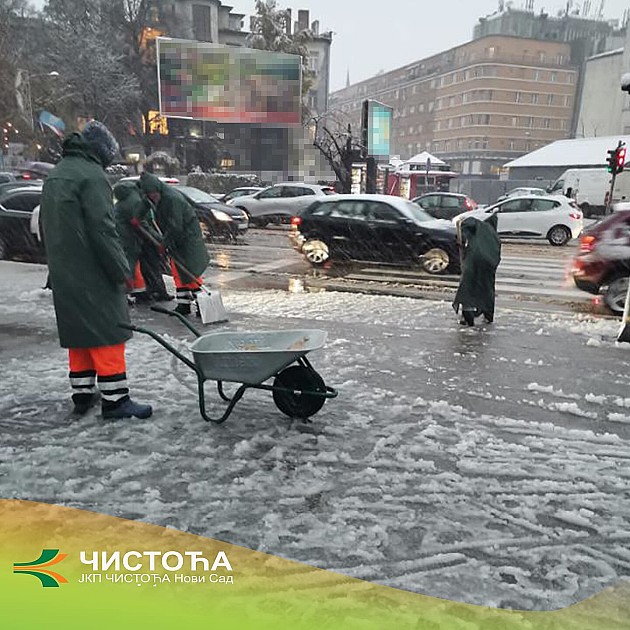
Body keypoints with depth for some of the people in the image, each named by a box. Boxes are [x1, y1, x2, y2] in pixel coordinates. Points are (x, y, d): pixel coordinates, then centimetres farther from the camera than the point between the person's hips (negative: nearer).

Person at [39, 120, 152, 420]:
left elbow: (48, 227, 22)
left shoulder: (54, 177, 18)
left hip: (64, 276, 9)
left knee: (78, 333, 14)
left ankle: (82, 395, 22)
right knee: (107, 332, -4)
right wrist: (122, 269, -16)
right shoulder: (91, 175, -12)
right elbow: (102, 230, -20)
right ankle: (114, 399, -1)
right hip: (93, 275, -9)